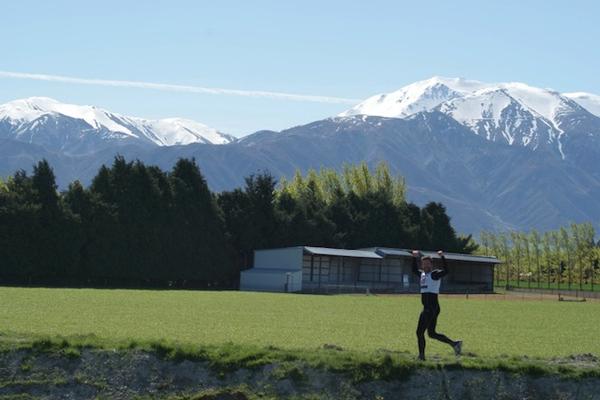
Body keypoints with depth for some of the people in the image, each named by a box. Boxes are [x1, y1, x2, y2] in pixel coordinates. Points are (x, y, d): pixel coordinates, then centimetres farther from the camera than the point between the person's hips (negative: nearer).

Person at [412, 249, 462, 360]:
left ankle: (421, 356, -3)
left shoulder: (435, 274, -9)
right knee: (432, 333, 12)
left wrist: (442, 257, -33)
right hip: (427, 309, 9)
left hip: (432, 308, -9)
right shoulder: (422, 274, 16)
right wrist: (415, 258, 19)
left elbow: (445, 271, -25)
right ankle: (454, 344, 14)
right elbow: (414, 270, 30)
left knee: (420, 332, -8)